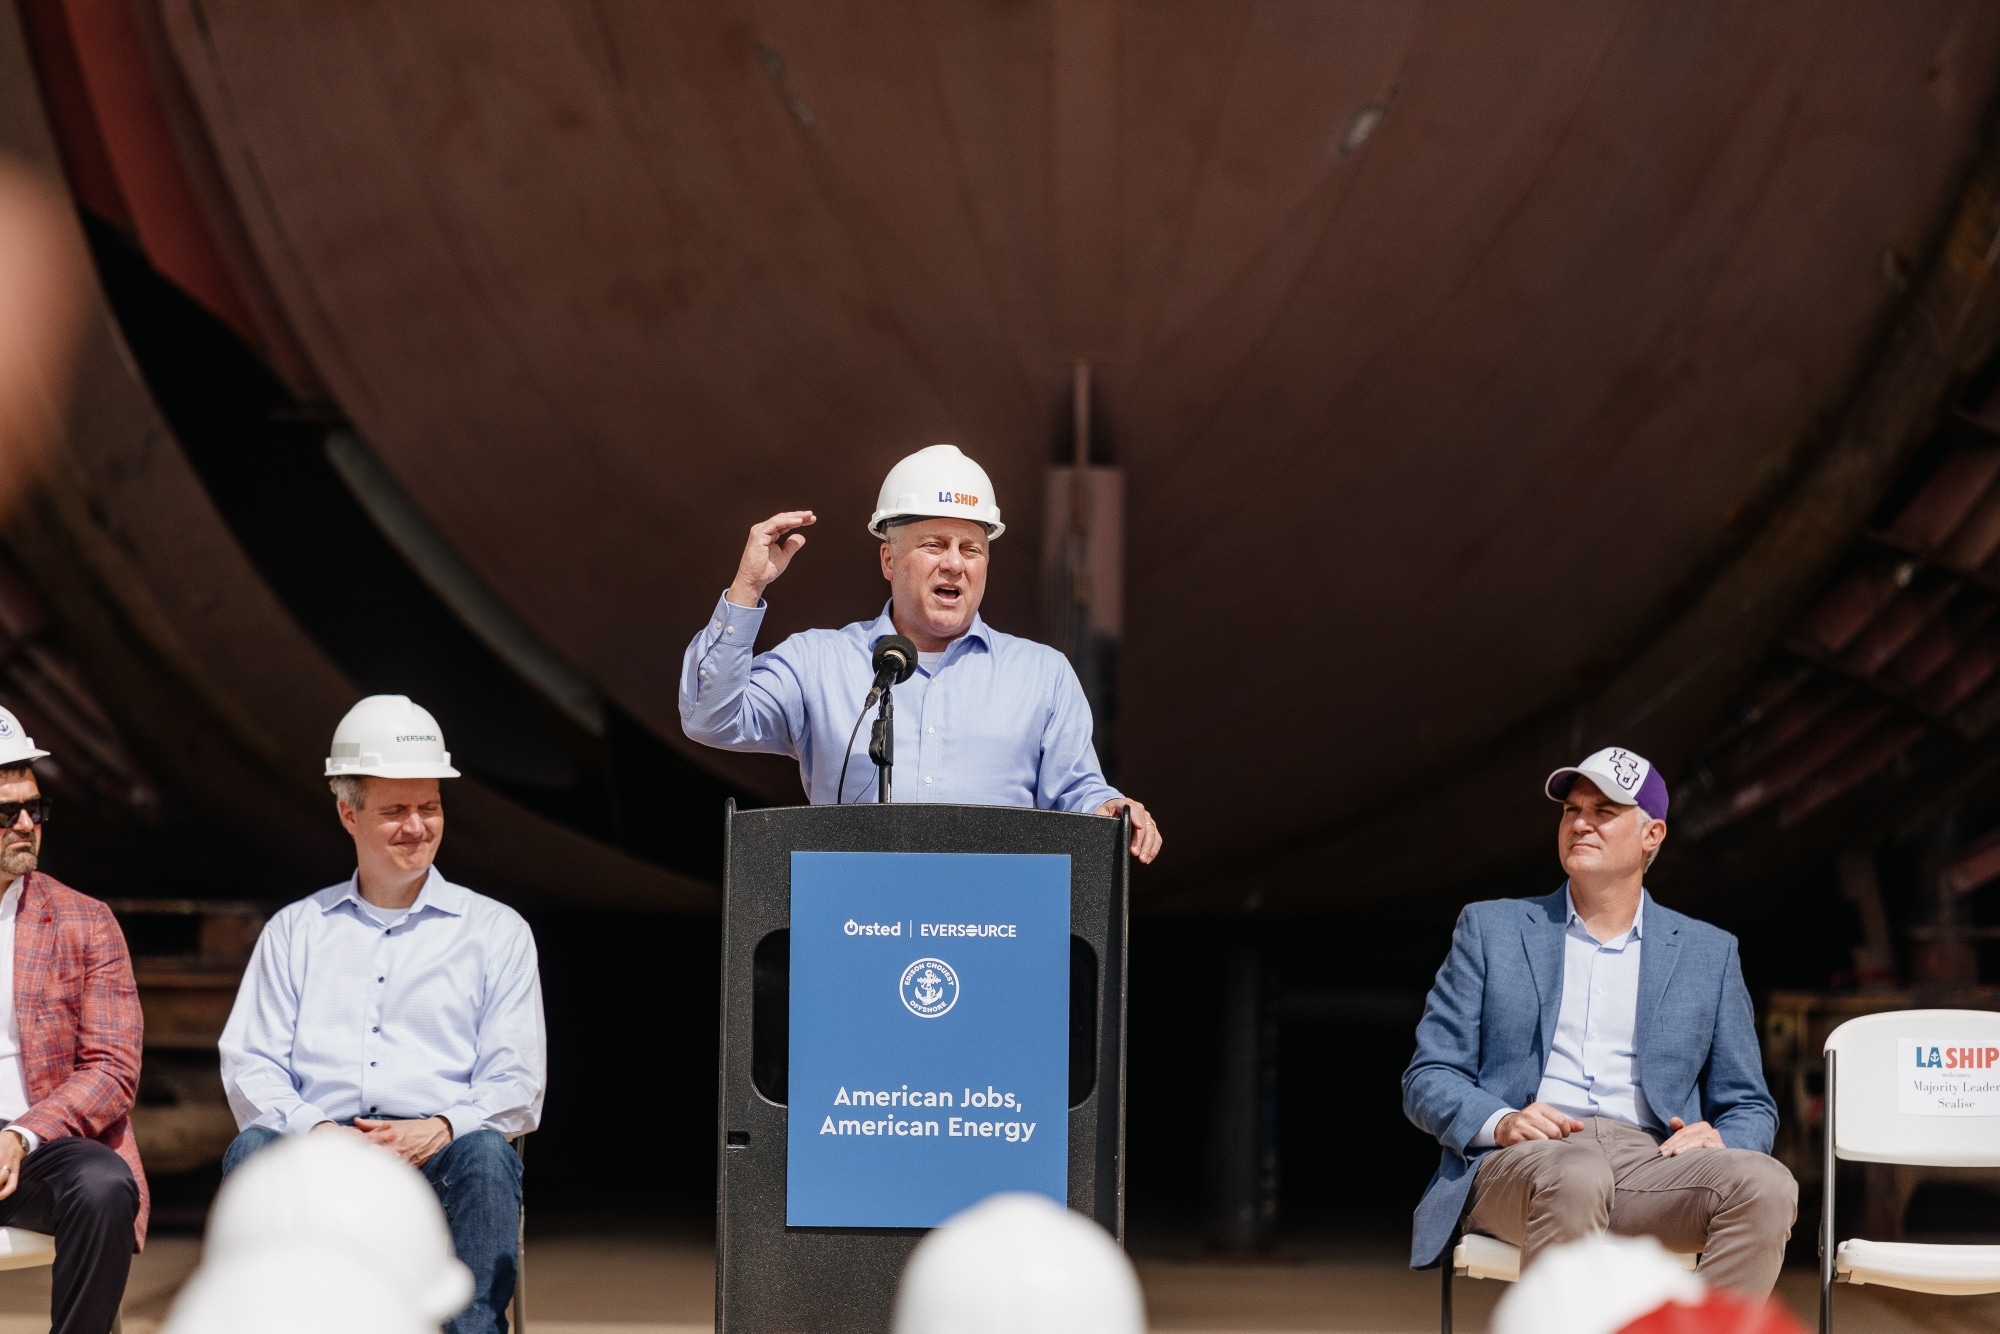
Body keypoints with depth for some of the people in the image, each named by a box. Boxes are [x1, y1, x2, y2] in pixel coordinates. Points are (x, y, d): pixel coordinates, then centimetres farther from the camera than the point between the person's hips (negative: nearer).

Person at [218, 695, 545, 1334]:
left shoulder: (497, 931, 17)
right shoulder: (295, 931, 22)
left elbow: (516, 1084, 9)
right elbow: (249, 1064, 11)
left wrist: (439, 1130, -13)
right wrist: (314, 1130, -11)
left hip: (439, 1157, -1)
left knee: (486, 1154, -35)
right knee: (251, 1149, -32)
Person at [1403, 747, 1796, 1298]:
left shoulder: (1708, 953, 20)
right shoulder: (1492, 929, 17)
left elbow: (1749, 1108, 21)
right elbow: (1427, 1080, 11)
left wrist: (1720, 1141, -5)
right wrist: (1500, 1122, -11)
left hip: (1648, 1164, 2)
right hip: (1518, 1163, -2)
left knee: (1767, 1186, -31)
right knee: (1575, 1177, -39)